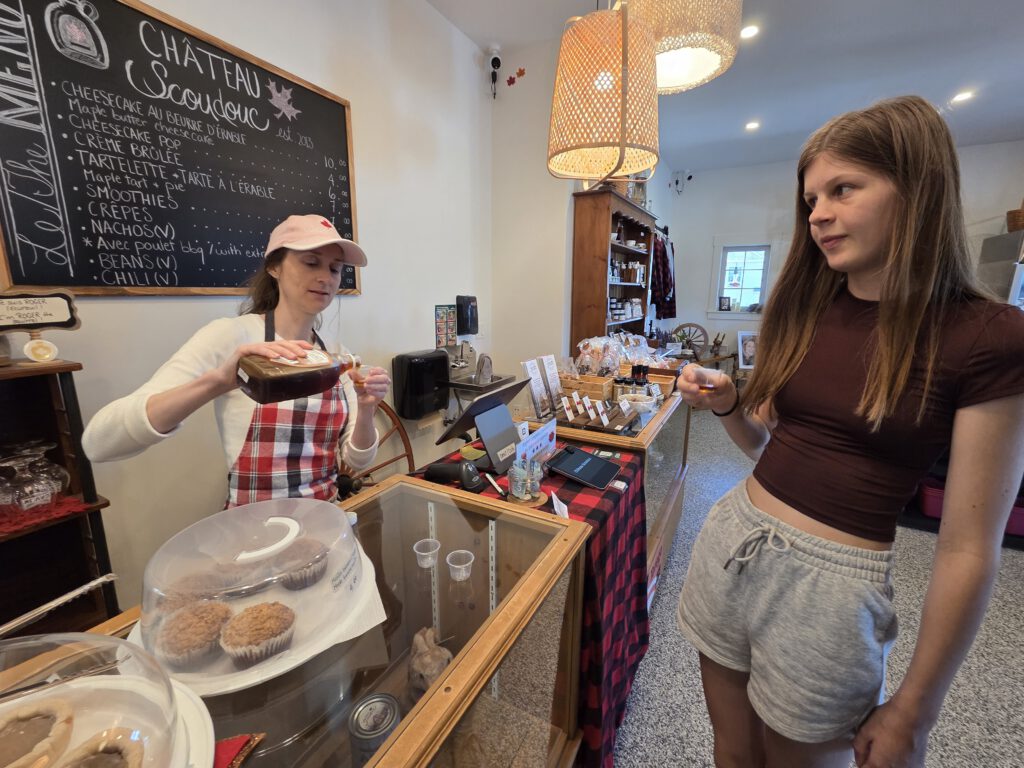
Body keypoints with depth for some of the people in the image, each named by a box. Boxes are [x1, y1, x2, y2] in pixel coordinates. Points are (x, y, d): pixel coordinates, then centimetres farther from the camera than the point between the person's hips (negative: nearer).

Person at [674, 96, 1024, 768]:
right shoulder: (804, 310, 3)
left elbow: (968, 550, -11)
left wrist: (913, 713, -5)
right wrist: (726, 403, -10)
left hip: (830, 584, -4)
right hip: (732, 542, 5)